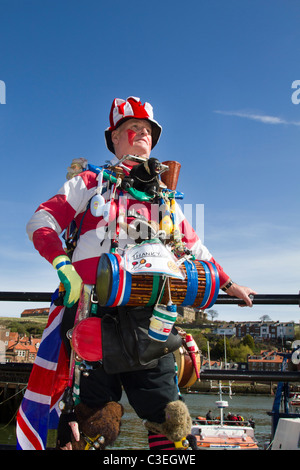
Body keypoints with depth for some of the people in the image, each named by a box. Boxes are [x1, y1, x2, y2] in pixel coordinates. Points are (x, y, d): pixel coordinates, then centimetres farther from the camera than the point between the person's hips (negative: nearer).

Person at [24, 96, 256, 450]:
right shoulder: (90, 182, 16)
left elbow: (193, 245, 32)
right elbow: (42, 220, 6)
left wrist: (226, 283, 31)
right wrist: (63, 264, -9)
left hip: (147, 312, 3)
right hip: (92, 306, -2)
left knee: (169, 420, -1)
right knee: (90, 422, 0)